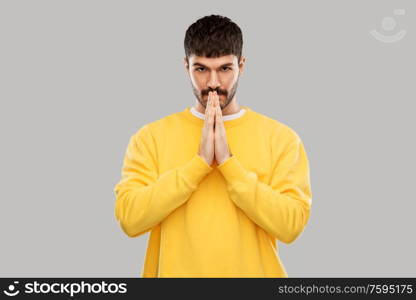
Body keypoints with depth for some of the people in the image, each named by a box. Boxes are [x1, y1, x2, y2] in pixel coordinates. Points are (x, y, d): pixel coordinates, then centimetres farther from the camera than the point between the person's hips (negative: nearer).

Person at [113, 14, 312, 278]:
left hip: (254, 271, 0)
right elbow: (129, 218, -14)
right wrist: (200, 162, -19)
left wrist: (228, 162, -19)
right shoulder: (151, 137, -4)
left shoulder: (281, 137, -5)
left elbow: (291, 225, -14)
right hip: (175, 270, 0)